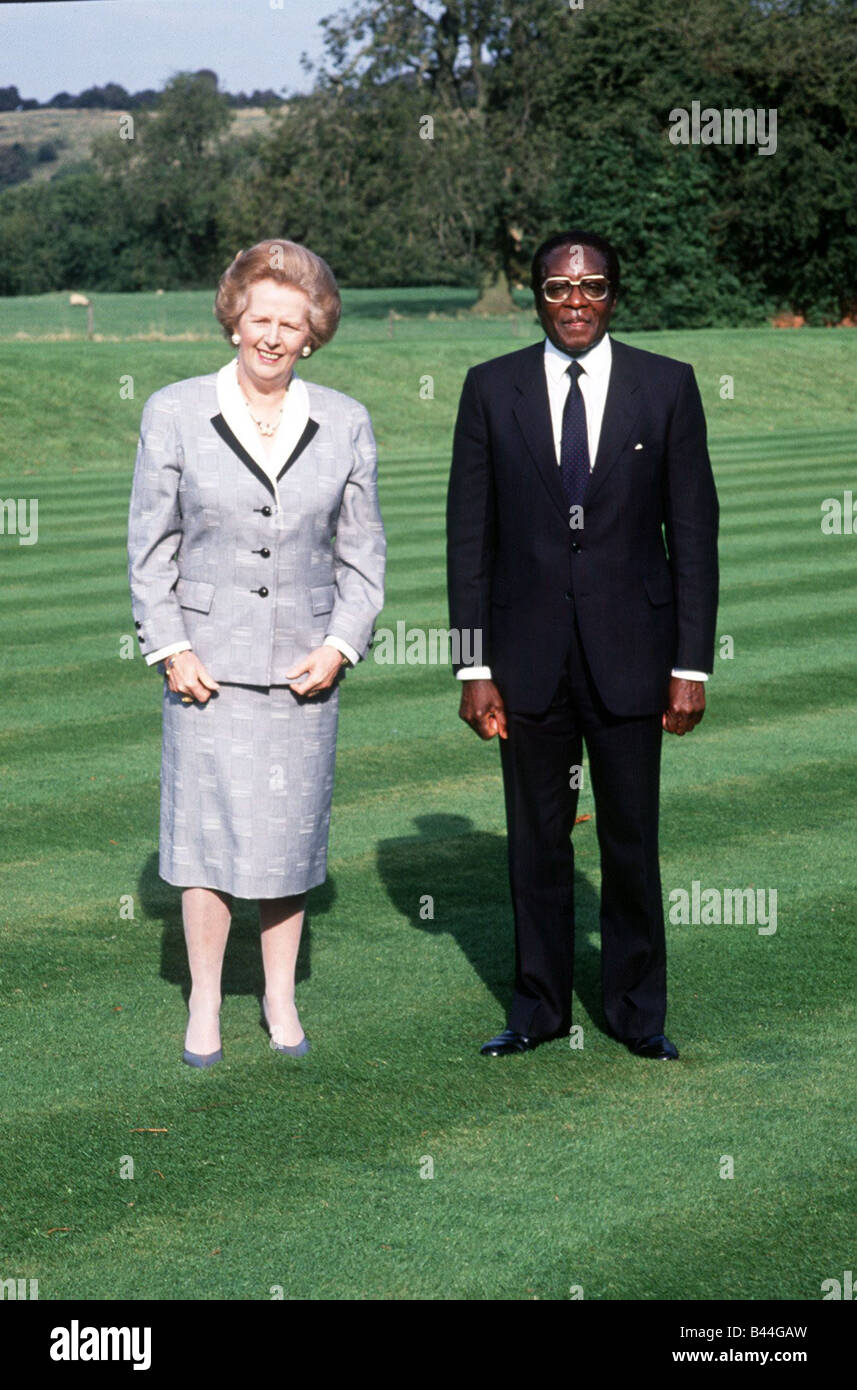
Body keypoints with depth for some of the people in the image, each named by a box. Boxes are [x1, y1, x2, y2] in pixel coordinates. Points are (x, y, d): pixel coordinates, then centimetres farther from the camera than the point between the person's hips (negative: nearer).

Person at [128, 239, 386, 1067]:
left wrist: (340, 644, -4)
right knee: (205, 834, 1)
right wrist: (170, 648, -6)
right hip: (207, 663, -1)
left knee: (289, 836, 8)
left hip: (303, 666, 2)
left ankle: (280, 999, 23)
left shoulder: (344, 423, 4)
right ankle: (204, 1005, 15)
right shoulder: (174, 414, 0)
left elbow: (362, 551, 9)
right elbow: (150, 545, 3)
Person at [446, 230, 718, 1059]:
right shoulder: (491, 389, 2)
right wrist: (473, 665, -3)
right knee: (536, 838, 9)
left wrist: (692, 664, -4)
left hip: (627, 653, 0)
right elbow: (469, 536, 2)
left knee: (631, 837, 6)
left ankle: (636, 1010, 20)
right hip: (528, 654, 1)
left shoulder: (666, 386, 1)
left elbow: (693, 531, 0)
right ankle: (539, 1006, 21)